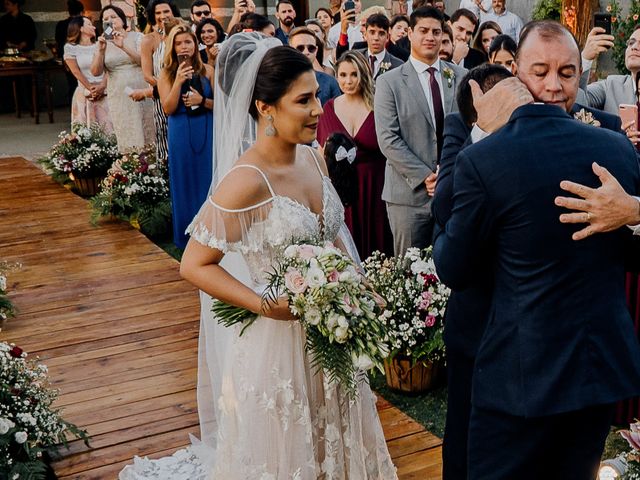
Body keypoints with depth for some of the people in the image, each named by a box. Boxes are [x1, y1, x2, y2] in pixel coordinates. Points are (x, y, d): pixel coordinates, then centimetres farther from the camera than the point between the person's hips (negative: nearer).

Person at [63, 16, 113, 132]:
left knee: (107, 126, -3)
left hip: (104, 92, 2)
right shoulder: (70, 47, 4)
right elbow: (76, 71, -3)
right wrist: (90, 88, -9)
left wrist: (102, 87, -12)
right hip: (84, 93, -2)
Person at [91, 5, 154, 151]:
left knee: (147, 136, 0)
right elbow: (96, 72, -2)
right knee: (127, 141, -1)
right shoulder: (103, 44, 9)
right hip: (118, 99, 2)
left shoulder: (137, 37, 3)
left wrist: (123, 47, -24)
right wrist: (101, 50, -17)